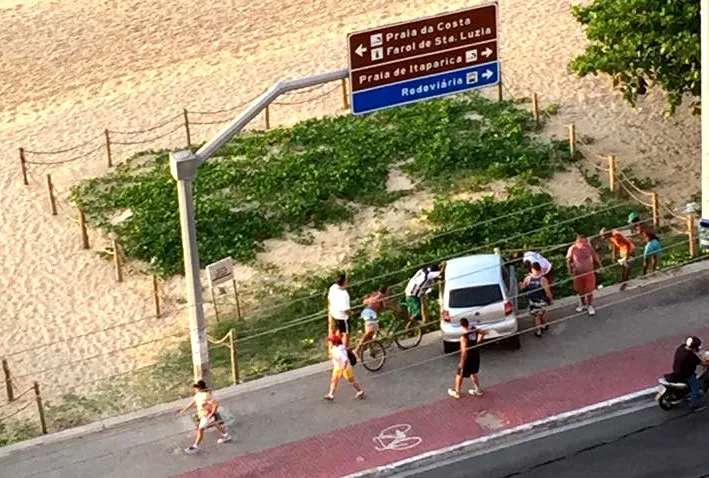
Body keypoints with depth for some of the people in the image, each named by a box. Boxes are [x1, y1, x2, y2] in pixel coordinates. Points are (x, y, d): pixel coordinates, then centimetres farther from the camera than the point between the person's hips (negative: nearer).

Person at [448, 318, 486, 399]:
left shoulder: (464, 337, -31)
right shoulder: (475, 330, -12)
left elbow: (464, 352, -27)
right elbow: (483, 333, 8)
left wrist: (461, 363, -17)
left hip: (467, 358, -6)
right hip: (476, 356, 6)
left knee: (459, 375, 16)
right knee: (473, 373, 29)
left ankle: (456, 392, 31)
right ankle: (478, 390, 38)